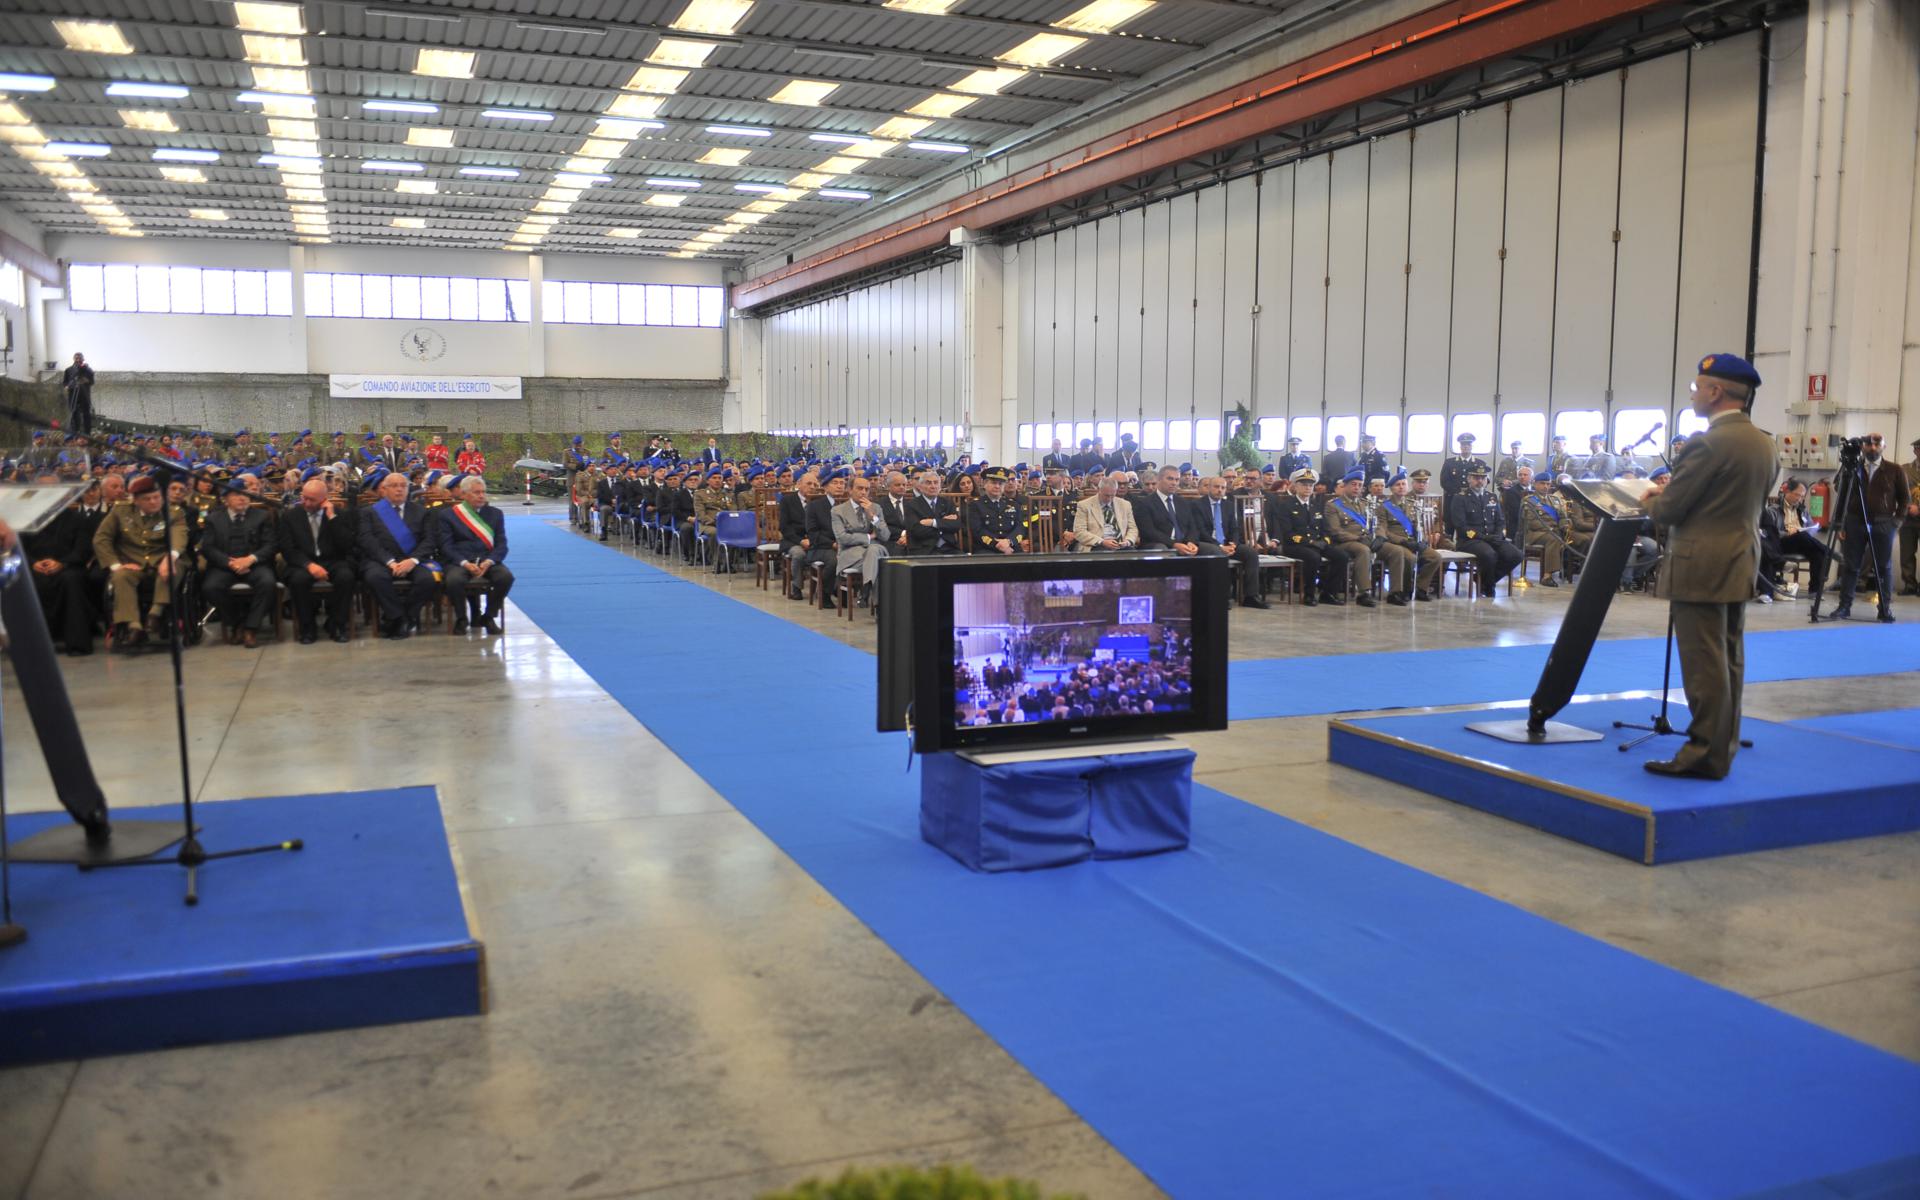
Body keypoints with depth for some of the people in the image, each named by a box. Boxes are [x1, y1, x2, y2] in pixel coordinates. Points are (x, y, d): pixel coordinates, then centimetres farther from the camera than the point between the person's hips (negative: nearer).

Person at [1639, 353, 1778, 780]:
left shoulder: (1707, 444, -18)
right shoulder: (1764, 443, 10)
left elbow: (1667, 511, -16)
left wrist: (1650, 501, 7)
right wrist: (1674, 488, 18)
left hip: (1701, 568, -9)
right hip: (1741, 564, 9)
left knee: (1704, 664, -4)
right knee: (1729, 660, 14)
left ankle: (1706, 754, 0)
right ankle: (1724, 745, 22)